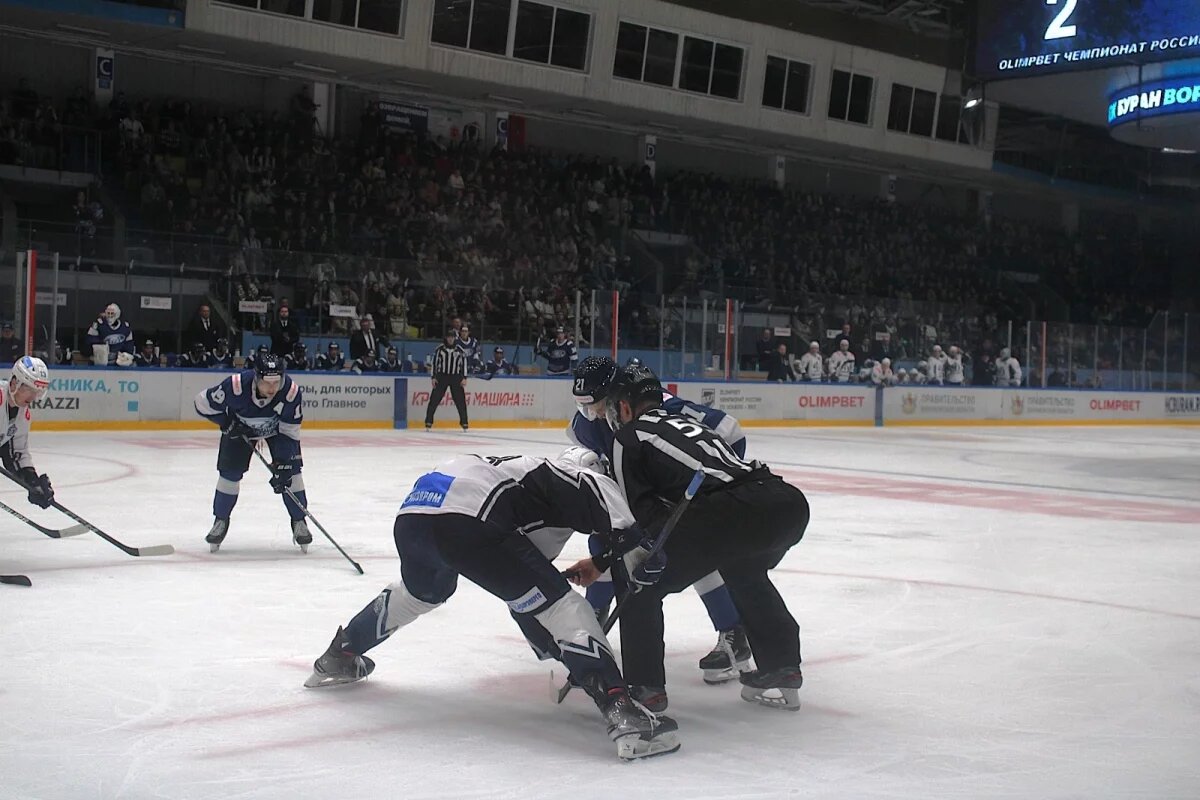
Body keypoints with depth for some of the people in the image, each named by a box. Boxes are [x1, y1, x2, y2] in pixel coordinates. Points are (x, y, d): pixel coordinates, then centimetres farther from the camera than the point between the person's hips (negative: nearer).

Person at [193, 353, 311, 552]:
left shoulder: (292, 392, -37)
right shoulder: (236, 386, -39)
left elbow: (290, 431, -27)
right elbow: (203, 403, -23)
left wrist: (283, 464, -31)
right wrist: (227, 423, -25)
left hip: (277, 427, 0)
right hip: (239, 425, 0)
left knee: (290, 470, -11)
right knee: (230, 472, -5)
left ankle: (299, 521, 4)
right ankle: (221, 521, 15)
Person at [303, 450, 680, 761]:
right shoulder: (561, 475, 18)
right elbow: (599, 491, -10)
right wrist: (637, 543, -10)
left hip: (412, 513, 9)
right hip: (464, 518, -9)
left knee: (424, 589, 40)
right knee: (556, 604, -6)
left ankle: (338, 657, 56)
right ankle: (622, 713, -19)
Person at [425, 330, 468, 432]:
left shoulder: (460, 350, 2)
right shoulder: (440, 349, 0)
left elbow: (464, 363, 4)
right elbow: (434, 362, 3)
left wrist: (464, 378, -3)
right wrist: (433, 377, -2)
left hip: (455, 378, 0)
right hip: (441, 377, 0)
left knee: (460, 400, -1)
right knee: (434, 399, -5)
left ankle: (464, 423, 10)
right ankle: (428, 422, 1)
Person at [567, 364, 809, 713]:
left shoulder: (629, 436, 14)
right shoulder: (687, 421, 36)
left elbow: (633, 516, 9)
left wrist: (601, 562, 22)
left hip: (734, 510, -8)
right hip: (788, 502, 8)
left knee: (641, 584, 9)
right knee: (744, 572, 38)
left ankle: (644, 686, 8)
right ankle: (782, 669, 35)